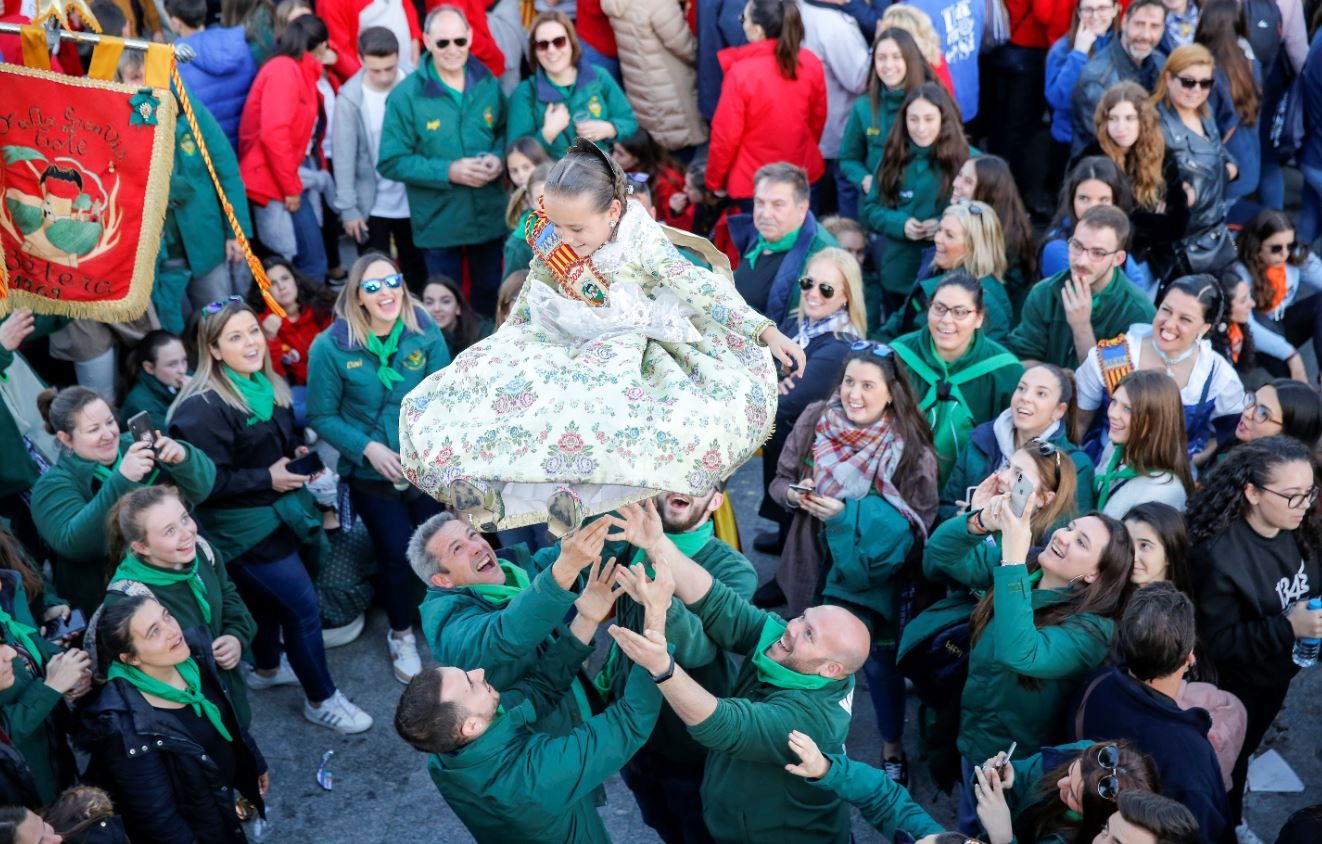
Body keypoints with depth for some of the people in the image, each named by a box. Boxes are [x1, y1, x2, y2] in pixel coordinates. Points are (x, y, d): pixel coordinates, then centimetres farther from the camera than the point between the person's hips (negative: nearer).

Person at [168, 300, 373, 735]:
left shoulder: (268, 387, 4)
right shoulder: (204, 407, -24)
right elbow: (206, 481, -25)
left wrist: (297, 458, 2)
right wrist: (267, 478, -23)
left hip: (277, 514, 8)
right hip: (245, 530, -8)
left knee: (268, 597, 26)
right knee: (304, 608, -3)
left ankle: (267, 669, 48)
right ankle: (322, 700, 12)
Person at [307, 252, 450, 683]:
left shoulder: (426, 332, -10)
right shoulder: (331, 346, -16)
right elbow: (322, 416, -9)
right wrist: (368, 447, -20)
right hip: (372, 474, -1)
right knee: (395, 554, 4)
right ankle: (401, 634, 33)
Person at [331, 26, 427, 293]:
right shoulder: (350, 98, -15)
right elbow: (344, 157, -12)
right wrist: (347, 207, -12)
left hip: (413, 200, 2)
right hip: (371, 205, -2)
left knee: (418, 272, 18)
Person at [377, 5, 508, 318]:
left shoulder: (487, 83, -1)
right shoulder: (406, 95, -14)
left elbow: (505, 129, 14)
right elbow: (391, 162, -13)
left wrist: (497, 157, -10)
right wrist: (448, 172, -22)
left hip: (489, 216, 4)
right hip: (438, 222, -4)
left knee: (491, 293, 21)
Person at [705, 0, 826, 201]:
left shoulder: (741, 72, -21)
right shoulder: (811, 63, -8)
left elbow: (726, 136, -15)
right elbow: (818, 119, 6)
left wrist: (714, 181, 1)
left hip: (753, 184, -4)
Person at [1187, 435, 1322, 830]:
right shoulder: (1221, 556, -34)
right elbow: (1217, 641, -27)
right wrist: (1288, 627, -36)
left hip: (1277, 674, 7)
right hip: (1234, 685, -6)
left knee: (1243, 753, 29)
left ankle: (1232, 824, 54)